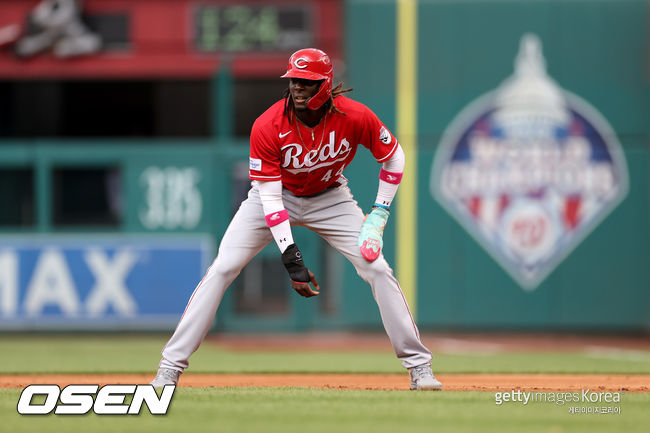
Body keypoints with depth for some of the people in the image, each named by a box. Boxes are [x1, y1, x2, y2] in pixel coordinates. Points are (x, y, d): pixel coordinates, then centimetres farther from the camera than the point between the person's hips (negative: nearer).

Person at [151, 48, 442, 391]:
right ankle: (170, 368, -11)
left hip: (330, 199, 1)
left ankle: (419, 366, 2)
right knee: (221, 269, -15)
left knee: (378, 269, -11)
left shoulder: (355, 117, -26)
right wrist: (292, 260, -34)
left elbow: (393, 155, -6)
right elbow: (270, 197, -27)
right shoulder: (267, 127, -30)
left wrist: (379, 213, -14)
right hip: (277, 197, -1)